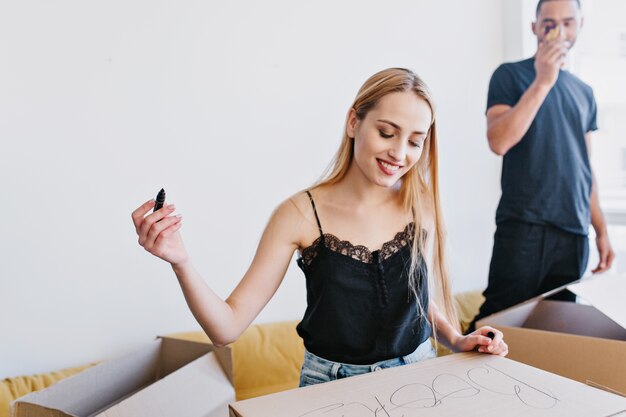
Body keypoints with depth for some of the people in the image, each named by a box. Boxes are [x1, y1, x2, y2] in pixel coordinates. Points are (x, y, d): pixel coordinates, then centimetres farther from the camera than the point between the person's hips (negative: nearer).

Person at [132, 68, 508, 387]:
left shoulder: (422, 206, -8)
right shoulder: (301, 215, -16)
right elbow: (227, 327, -17)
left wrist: (458, 341, -7)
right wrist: (181, 261, -31)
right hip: (333, 386, 0)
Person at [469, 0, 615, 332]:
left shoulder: (584, 92, 18)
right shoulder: (511, 75, 2)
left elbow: (585, 167, 20)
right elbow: (498, 141, -13)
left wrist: (601, 230, 16)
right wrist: (543, 81, -14)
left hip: (574, 233, 5)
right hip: (523, 226, -5)